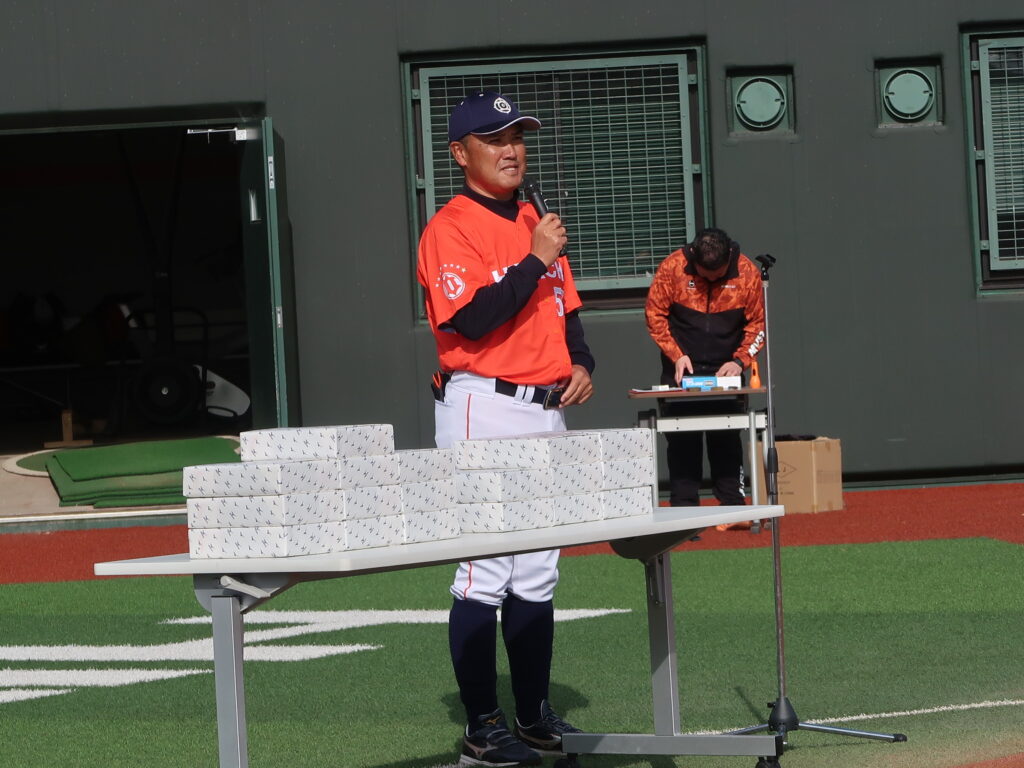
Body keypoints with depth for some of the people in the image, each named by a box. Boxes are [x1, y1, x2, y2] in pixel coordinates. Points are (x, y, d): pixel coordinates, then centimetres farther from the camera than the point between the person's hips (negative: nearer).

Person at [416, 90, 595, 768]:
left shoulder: (535, 222, 16)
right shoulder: (451, 228, -10)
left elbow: (566, 308, 23)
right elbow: (470, 319, -22)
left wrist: (581, 362, 5)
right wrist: (535, 261, -20)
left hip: (546, 408, 8)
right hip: (484, 408, -8)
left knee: (538, 572, 12)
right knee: (485, 570, -7)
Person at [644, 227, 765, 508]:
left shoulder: (747, 273, -10)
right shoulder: (672, 268, -13)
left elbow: (757, 325, -1)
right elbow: (655, 316, -4)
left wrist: (740, 360, -13)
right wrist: (676, 355, -12)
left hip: (725, 370, 1)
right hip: (682, 370, 0)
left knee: (727, 439, -2)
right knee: (682, 440, -4)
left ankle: (733, 506, 2)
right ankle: (683, 509, -1)